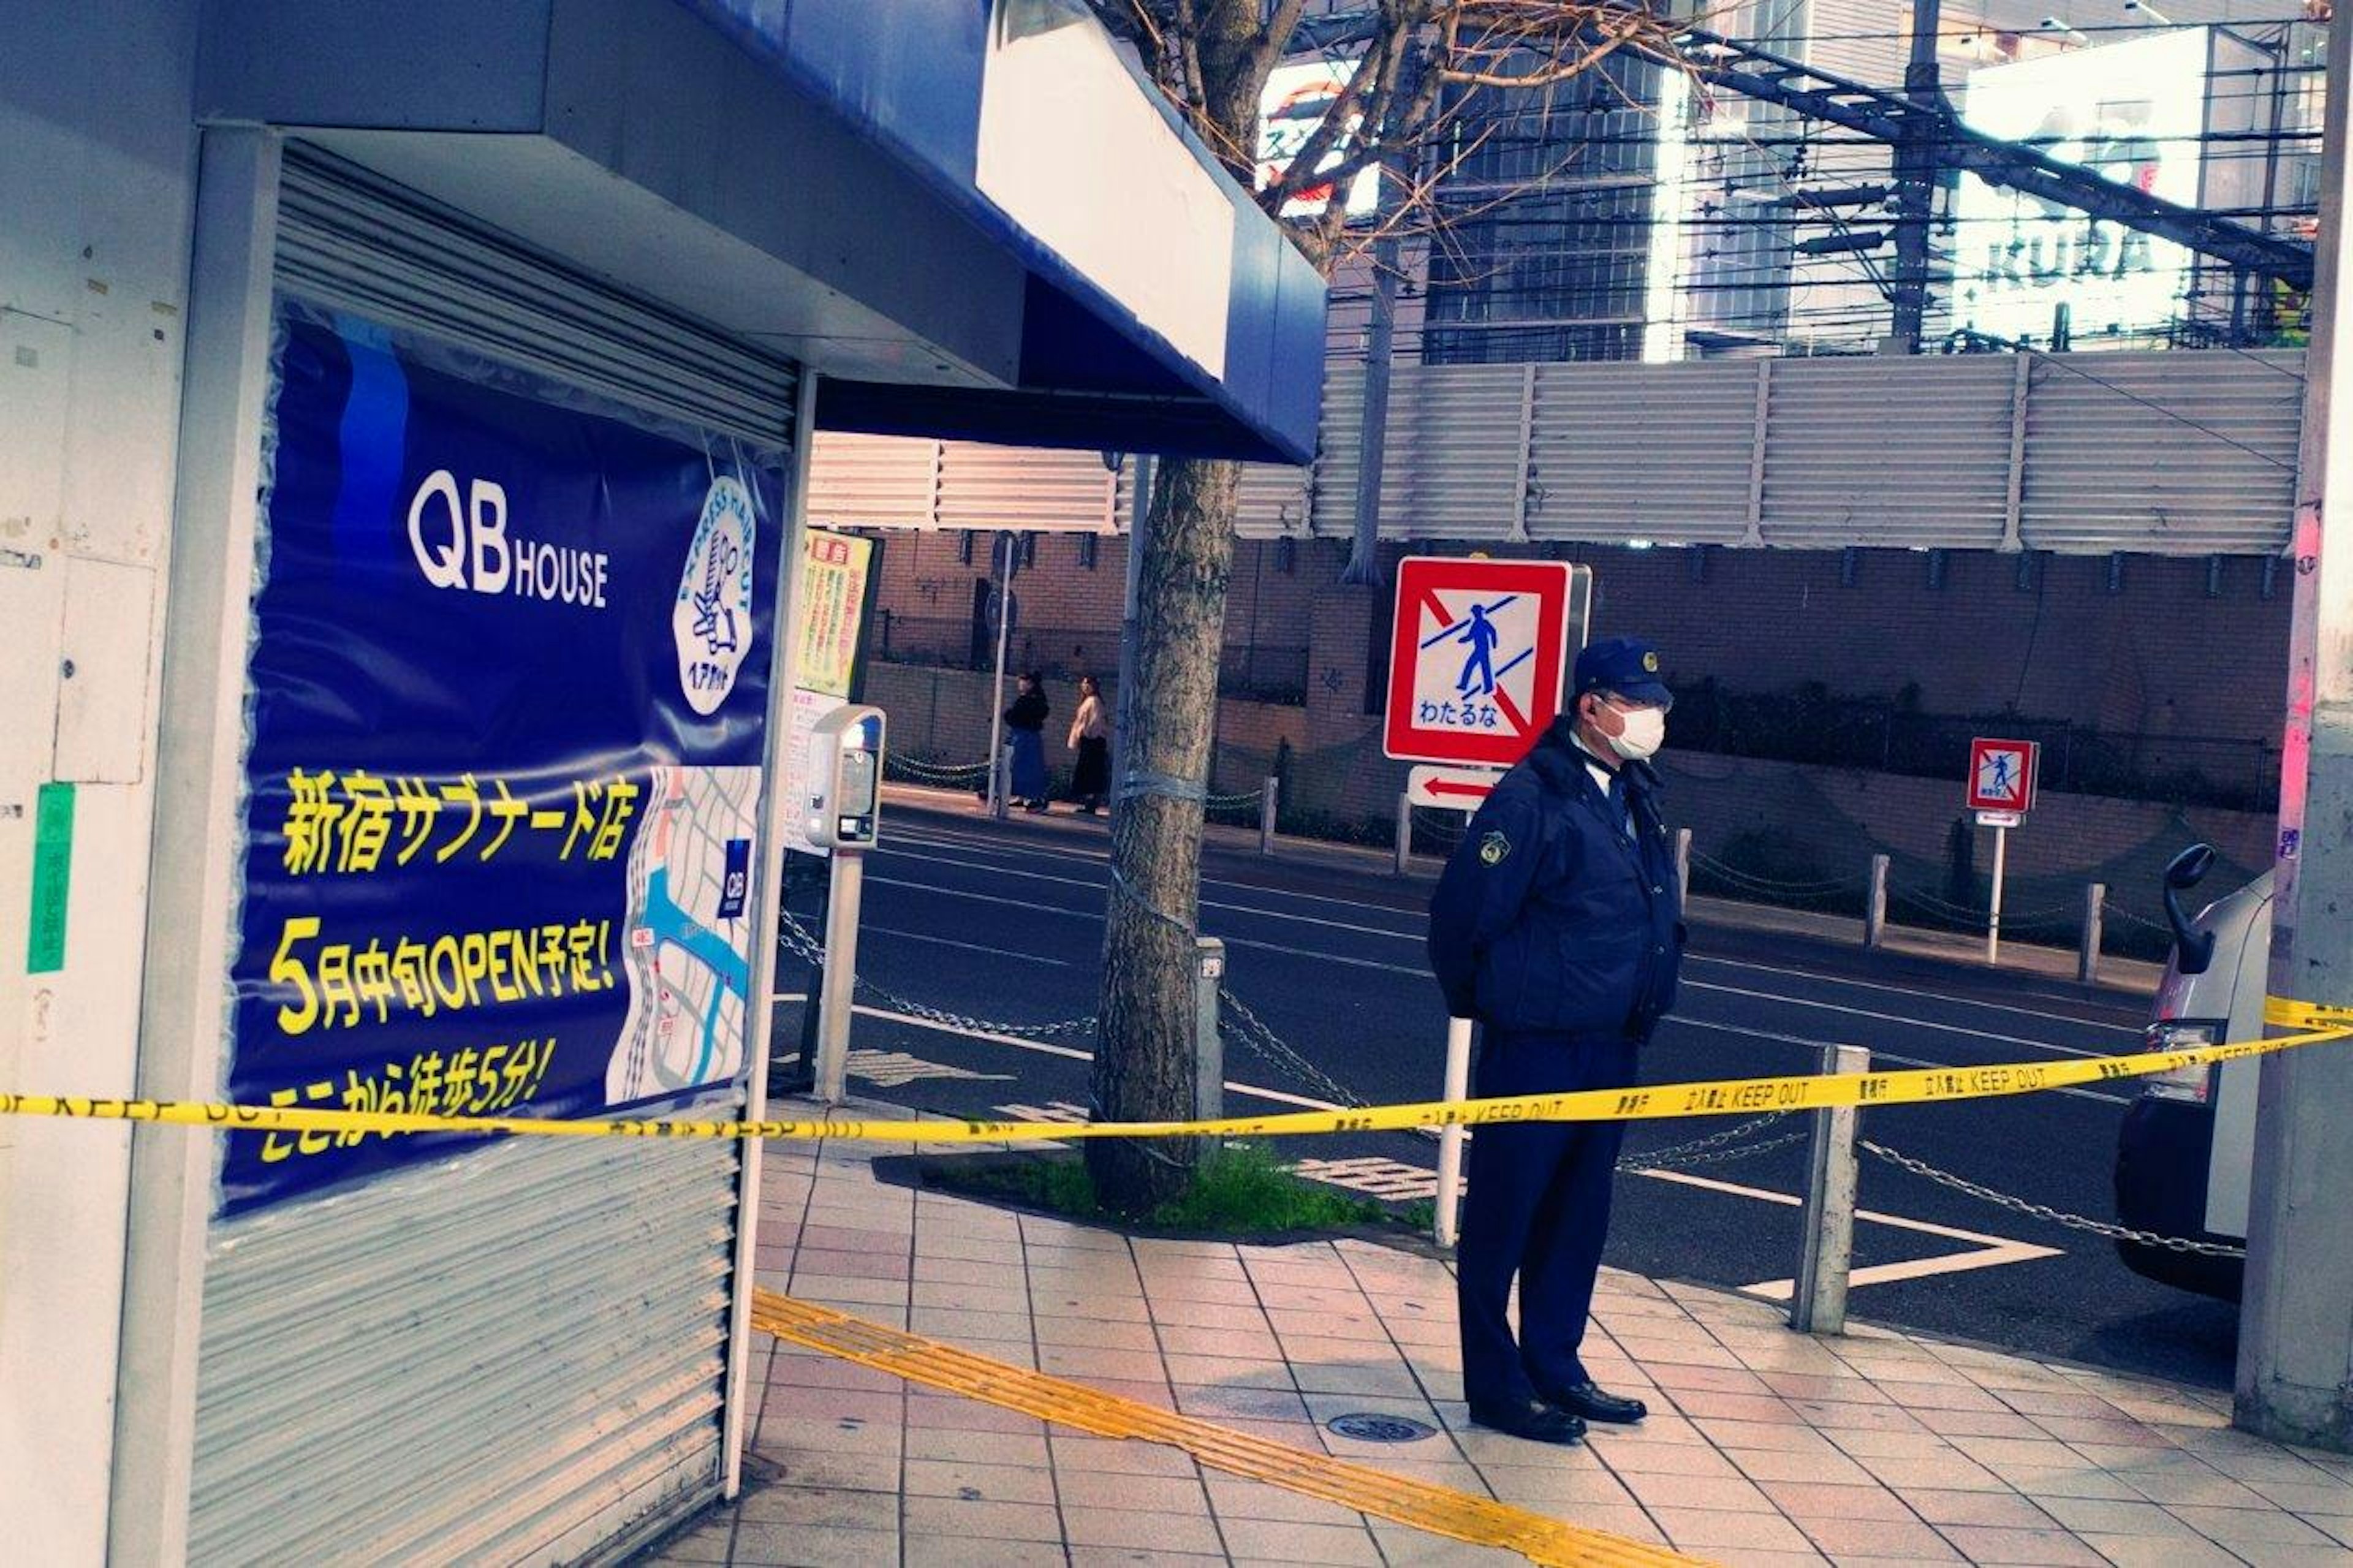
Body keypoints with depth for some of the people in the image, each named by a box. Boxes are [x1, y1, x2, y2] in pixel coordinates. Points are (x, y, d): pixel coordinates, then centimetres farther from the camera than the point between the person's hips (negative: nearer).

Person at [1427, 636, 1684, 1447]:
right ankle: (1494, 1386, 11)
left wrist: (1643, 1004, 18)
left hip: (1611, 1047, 9)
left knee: (1580, 1214, 16)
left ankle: (1554, 1367, 28)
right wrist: (1482, 1001, -2)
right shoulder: (1531, 798, -16)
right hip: (1535, 1046, -8)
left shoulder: (1637, 797, 11)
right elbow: (1461, 913, -15)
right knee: (1505, 1214, 2)